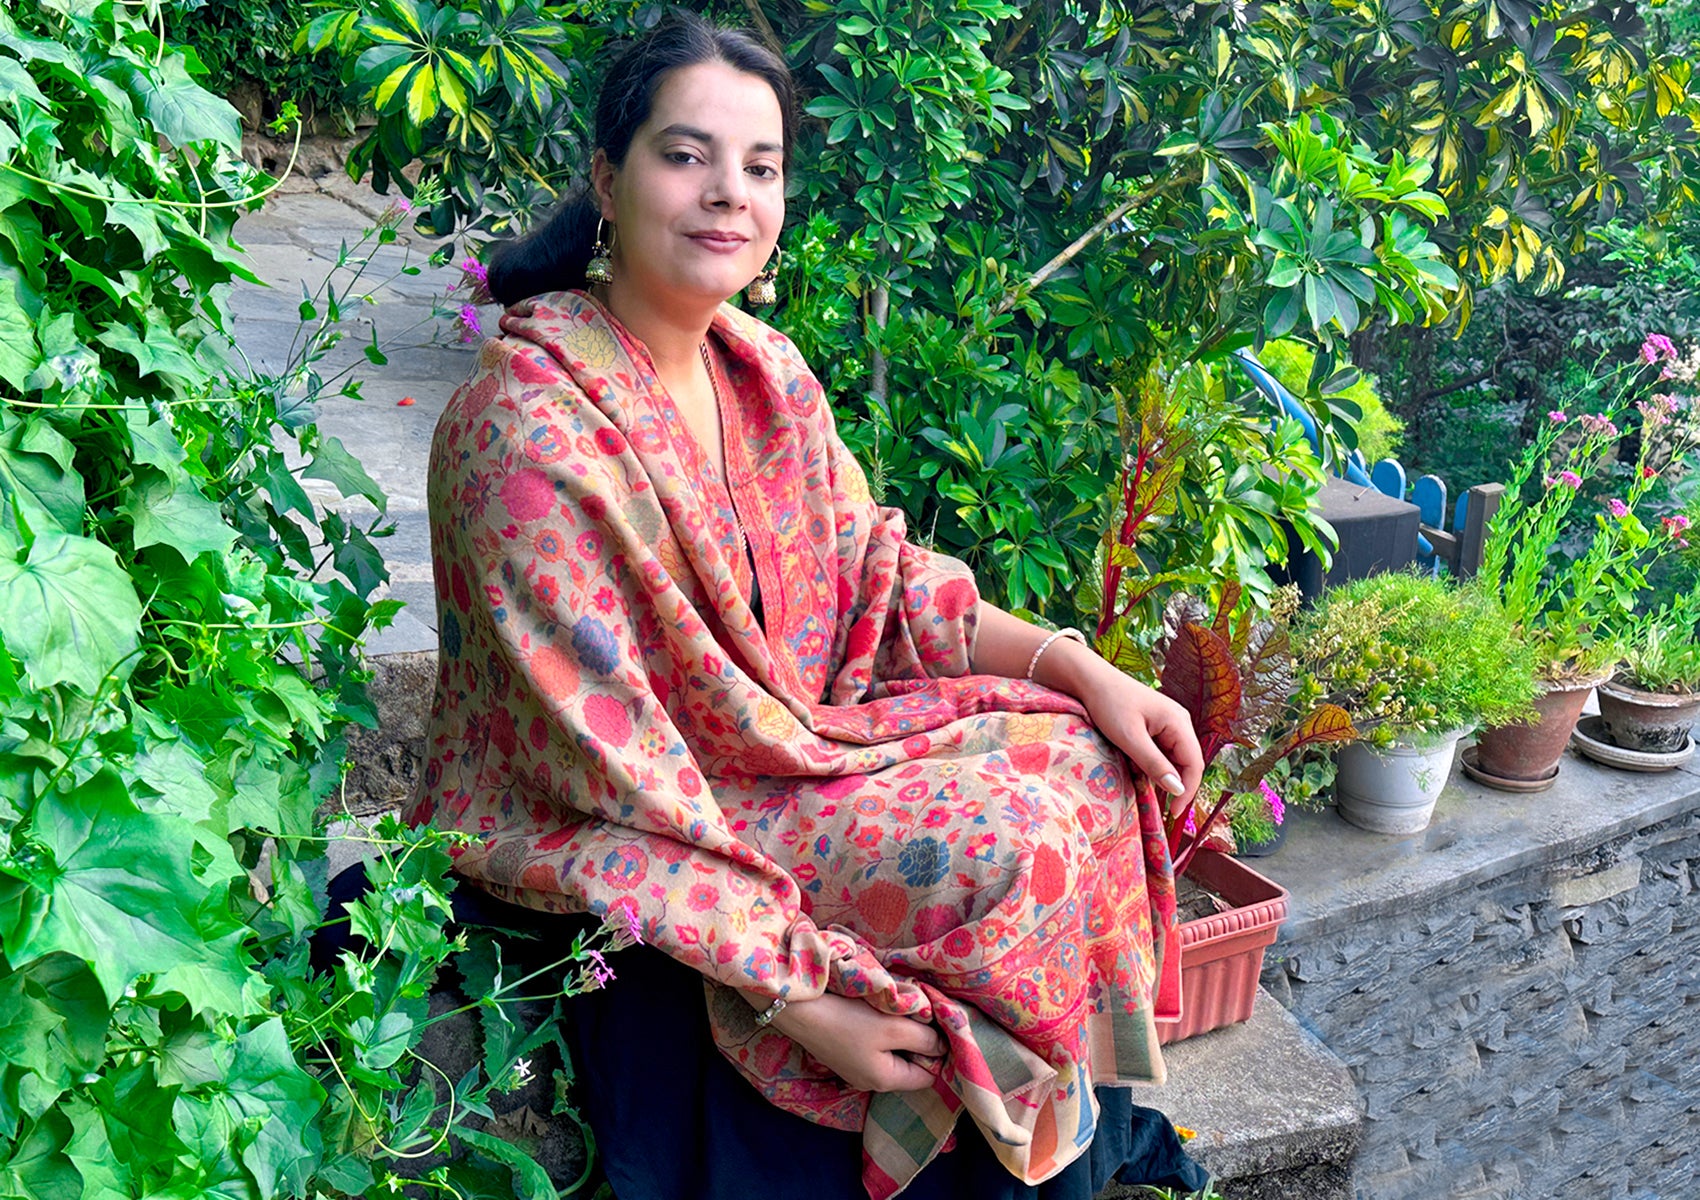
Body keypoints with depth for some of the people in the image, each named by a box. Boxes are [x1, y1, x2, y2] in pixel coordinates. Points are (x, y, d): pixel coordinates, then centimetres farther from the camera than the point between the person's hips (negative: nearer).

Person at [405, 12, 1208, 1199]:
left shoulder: (765, 371, 0)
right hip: (606, 853, -7)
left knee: (1081, 756, -3)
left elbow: (878, 574, 5)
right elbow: (614, 778, -26)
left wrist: (1081, 670, -7)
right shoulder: (531, 433, -25)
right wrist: (796, 994, -25)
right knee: (1000, 843, -20)